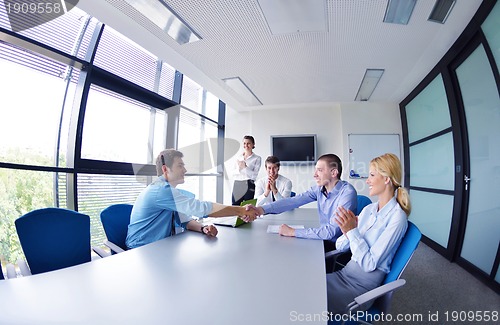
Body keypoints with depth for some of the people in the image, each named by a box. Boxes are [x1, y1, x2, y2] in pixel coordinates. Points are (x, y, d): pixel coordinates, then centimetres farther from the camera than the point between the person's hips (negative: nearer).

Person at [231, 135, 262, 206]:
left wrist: (245, 167, -14)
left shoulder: (257, 158, 0)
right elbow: (233, 173, 10)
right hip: (237, 185, 4)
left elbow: (254, 175, -7)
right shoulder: (238, 157, 13)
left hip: (248, 185, -4)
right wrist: (239, 168, -8)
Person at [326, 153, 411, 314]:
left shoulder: (397, 217, -16)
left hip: (363, 285, -6)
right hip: (347, 272, 6)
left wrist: (352, 231, -23)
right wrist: (348, 229, -15)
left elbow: (369, 264, -17)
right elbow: (340, 246, 3)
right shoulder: (368, 209, 4)